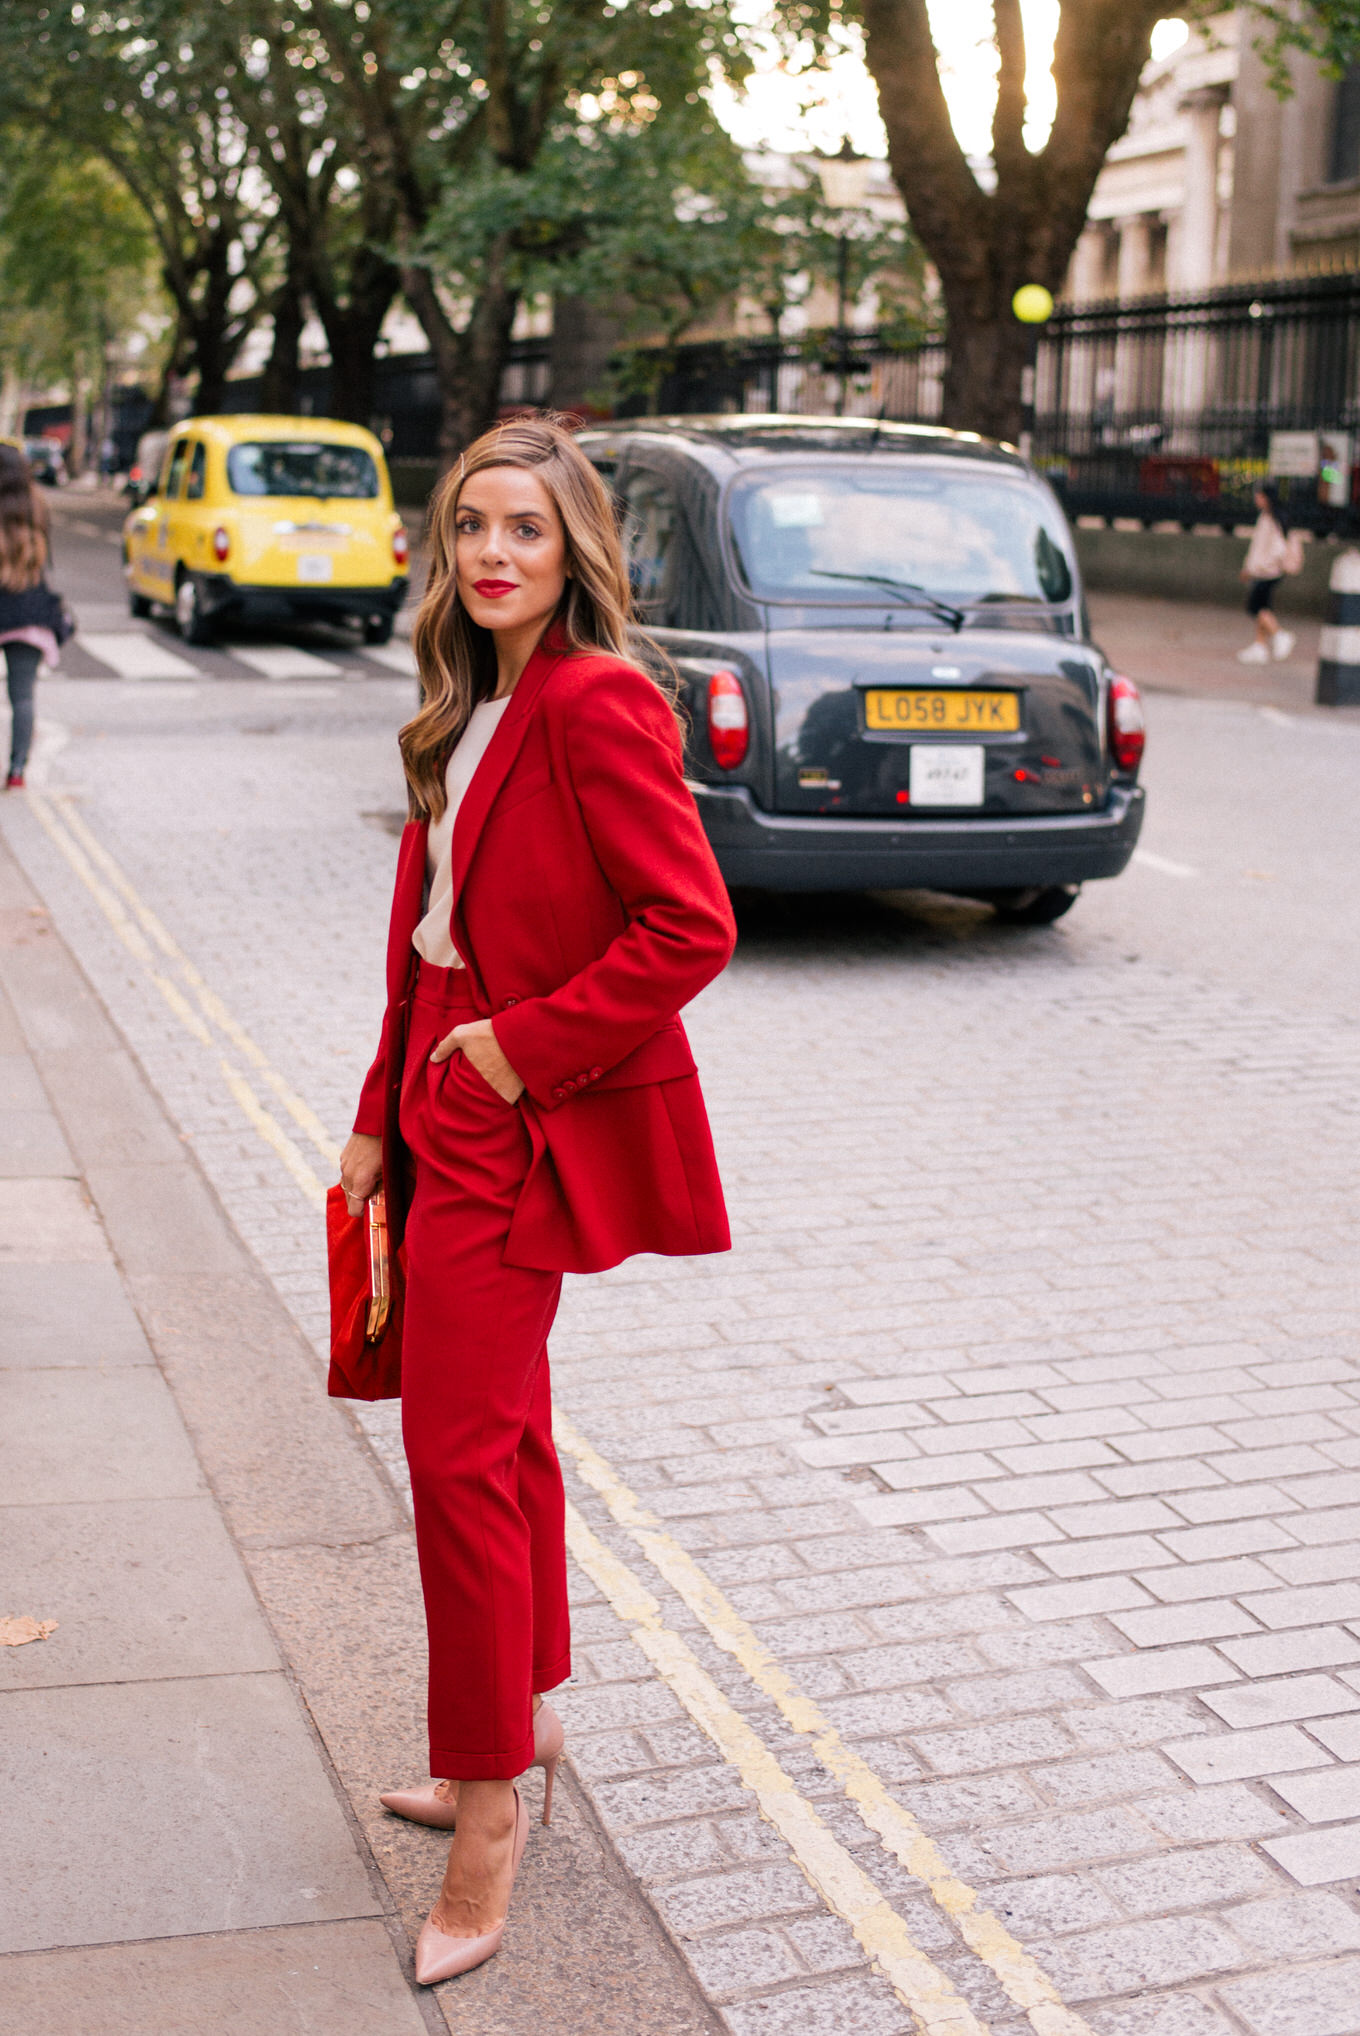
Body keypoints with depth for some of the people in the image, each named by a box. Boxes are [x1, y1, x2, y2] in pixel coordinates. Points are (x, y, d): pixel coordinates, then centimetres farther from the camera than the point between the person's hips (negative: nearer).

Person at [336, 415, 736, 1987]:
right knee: (501, 1431, 19)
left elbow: (690, 926, -22)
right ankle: (526, 1713, 36)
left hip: (527, 1126, -9)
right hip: (453, 1115, 9)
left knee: (459, 1452, -5)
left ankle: (491, 1795, 11)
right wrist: (381, 1122, 15)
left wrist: (527, 1042, -18)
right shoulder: (469, 712, 12)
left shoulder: (596, 706, -17)